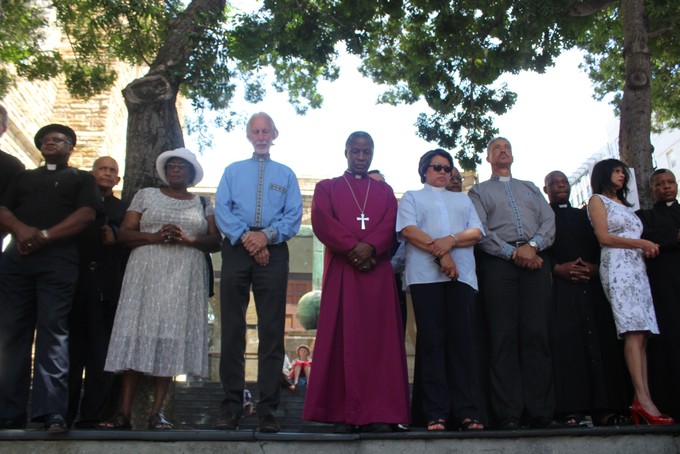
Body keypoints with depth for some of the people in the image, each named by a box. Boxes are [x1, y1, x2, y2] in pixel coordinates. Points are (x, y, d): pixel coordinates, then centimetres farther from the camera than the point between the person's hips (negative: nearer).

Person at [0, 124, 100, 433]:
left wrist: (45, 235, -11)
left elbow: (86, 214, 0)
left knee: (53, 332, -13)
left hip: (58, 259, -3)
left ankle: (52, 411, -20)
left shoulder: (81, 179, 17)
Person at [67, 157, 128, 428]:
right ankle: (63, 414, 4)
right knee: (71, 351, 0)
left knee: (100, 355, -2)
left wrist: (116, 238, -9)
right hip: (77, 283, 0)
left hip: (107, 288, 1)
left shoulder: (123, 209, 19)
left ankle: (92, 416, 0)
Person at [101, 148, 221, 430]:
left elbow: (215, 241, 6)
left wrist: (188, 239, -11)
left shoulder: (203, 204, 16)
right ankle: (124, 412, -8)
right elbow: (124, 234, 6)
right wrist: (155, 237, -11)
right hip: (147, 272, 0)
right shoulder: (146, 195, 15)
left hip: (186, 277, 1)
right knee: (138, 335, -8)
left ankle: (157, 412, -5)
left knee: (171, 338, -6)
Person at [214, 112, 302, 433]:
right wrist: (245, 236, -12)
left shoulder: (286, 174, 16)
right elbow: (222, 211, 4)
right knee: (232, 328, -1)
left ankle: (268, 409, 0)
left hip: (273, 252, 0)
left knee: (272, 331, -3)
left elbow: (294, 217, 4)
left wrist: (268, 234, -14)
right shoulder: (232, 171, 18)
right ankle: (231, 406, 4)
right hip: (236, 250, 1)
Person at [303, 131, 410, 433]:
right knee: (342, 339, -6)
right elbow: (322, 221, -1)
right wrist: (352, 248, -14)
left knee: (378, 339, -5)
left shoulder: (385, 191, 21)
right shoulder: (326, 188, 16)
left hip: (377, 271, 2)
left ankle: (378, 414, -5)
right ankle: (342, 414, -6)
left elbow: (391, 226, 5)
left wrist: (370, 247, -14)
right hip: (341, 270, -1)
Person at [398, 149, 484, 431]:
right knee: (432, 341, -6)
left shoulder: (463, 200, 27)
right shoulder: (412, 197, 19)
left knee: (463, 341, -6)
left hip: (461, 275, 2)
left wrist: (451, 241, -9)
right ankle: (436, 413, -6)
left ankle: (467, 413, -6)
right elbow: (408, 230, 0)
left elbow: (476, 232, 11)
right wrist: (439, 253, -12)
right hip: (426, 275, -2)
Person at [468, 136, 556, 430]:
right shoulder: (478, 191, 17)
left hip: (534, 261, 2)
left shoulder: (531, 188, 27)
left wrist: (533, 245, -9)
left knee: (536, 335, -5)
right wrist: (512, 252, -11)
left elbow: (549, 222, 11)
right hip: (498, 263, -2)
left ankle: (541, 413, -4)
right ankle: (508, 415, -7)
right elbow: (480, 230, 1)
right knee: (503, 337, -7)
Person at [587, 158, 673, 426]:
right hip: (617, 266, -7)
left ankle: (641, 400, -11)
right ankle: (643, 399, -26)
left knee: (642, 333, -5)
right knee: (634, 331, -20)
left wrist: (647, 249, -1)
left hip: (637, 267, 7)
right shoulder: (597, 200, 7)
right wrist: (641, 243, -5)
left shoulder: (624, 204, 28)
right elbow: (604, 237, -5)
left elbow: (632, 238, 20)